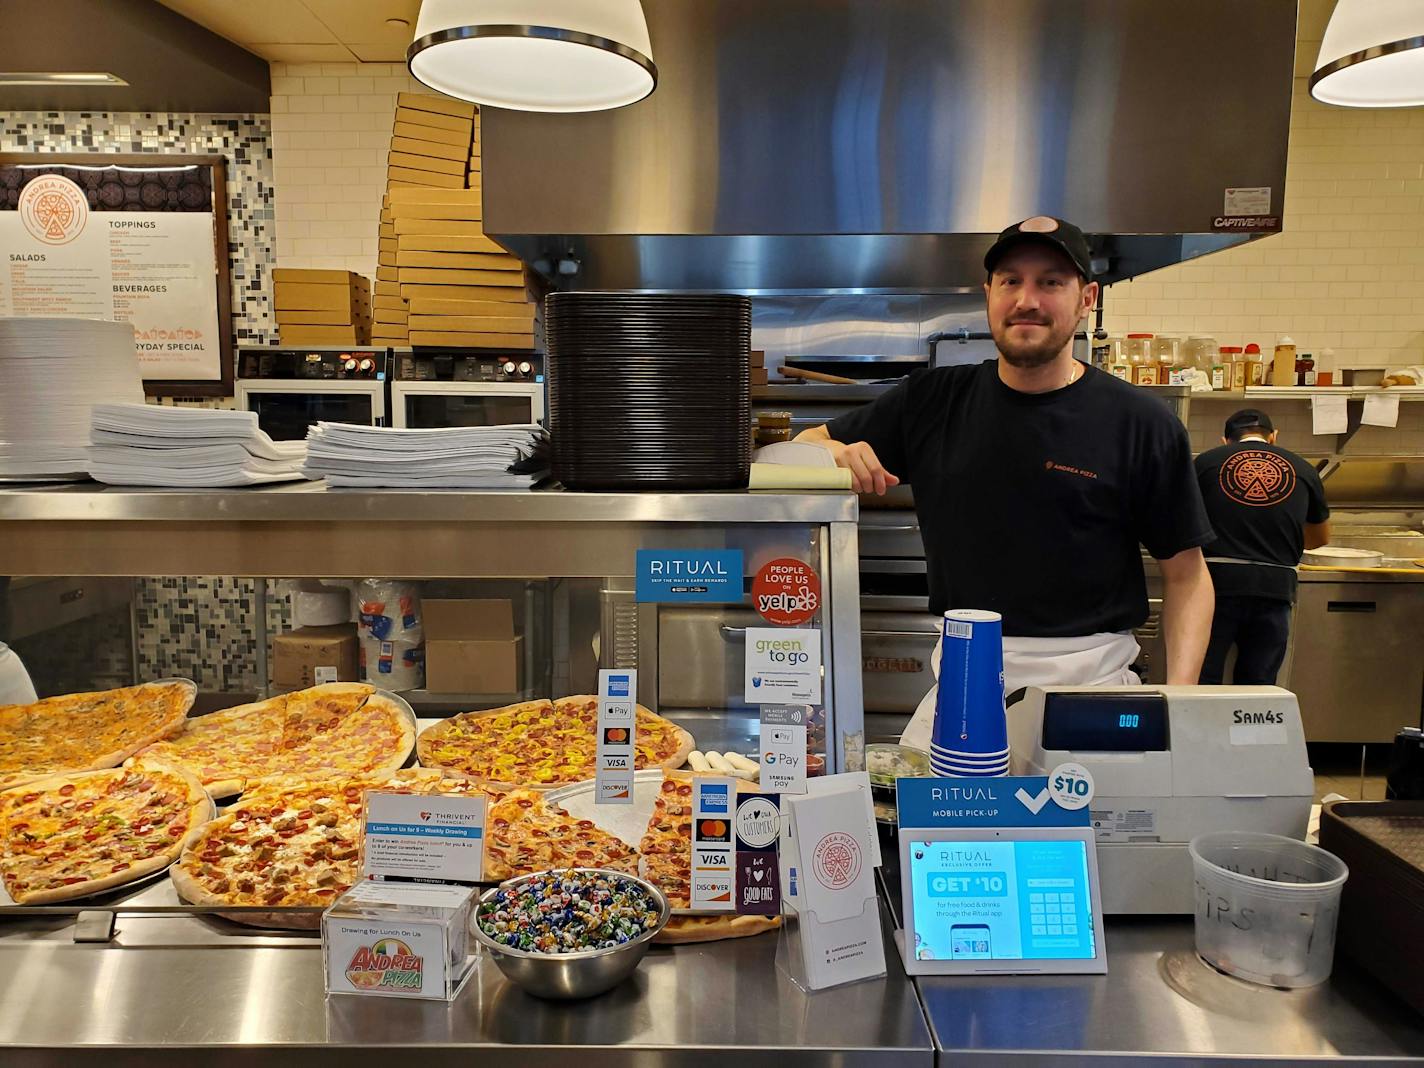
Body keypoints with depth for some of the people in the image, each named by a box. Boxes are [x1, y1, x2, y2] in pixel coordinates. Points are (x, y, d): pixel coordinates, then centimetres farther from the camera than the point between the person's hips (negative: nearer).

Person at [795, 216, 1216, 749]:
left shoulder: (1140, 424, -2)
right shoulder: (932, 402, 5)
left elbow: (1186, 574, 2)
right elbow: (803, 447, 12)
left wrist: (1179, 697, -12)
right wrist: (836, 453, -12)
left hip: (1089, 684, -1)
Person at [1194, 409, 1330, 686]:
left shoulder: (1206, 462, 6)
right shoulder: (1302, 469, 12)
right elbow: (1321, 537, 26)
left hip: (1217, 580, -2)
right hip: (1275, 586, 2)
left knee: (1202, 680, 6)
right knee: (1258, 685, 11)